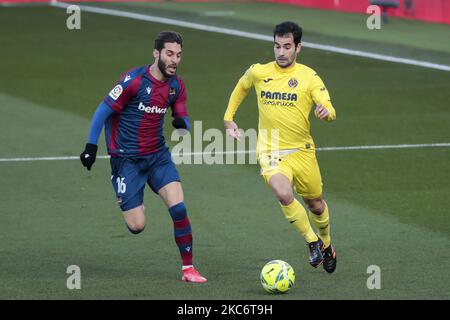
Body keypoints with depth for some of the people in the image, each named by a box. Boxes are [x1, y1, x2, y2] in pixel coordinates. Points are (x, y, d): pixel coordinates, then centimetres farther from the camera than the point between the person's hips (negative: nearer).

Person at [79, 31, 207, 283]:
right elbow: (104, 110, -10)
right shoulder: (134, 80, -16)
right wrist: (91, 146, -11)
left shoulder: (176, 85, 2)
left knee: (179, 208, -15)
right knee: (137, 226, -6)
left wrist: (182, 123, -15)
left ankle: (188, 268, -2)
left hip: (158, 155, 4)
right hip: (126, 159, -4)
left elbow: (183, 118, 10)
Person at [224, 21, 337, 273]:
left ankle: (326, 243, 45)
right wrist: (228, 120, 19)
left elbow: (330, 111, -15)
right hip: (271, 152, 0)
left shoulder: (308, 77, -6)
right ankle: (313, 242, -9)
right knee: (284, 194, -28)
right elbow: (241, 88, 23)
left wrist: (326, 111, -39)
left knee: (315, 204, 13)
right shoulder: (258, 73, 0)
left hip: (302, 151, 0)